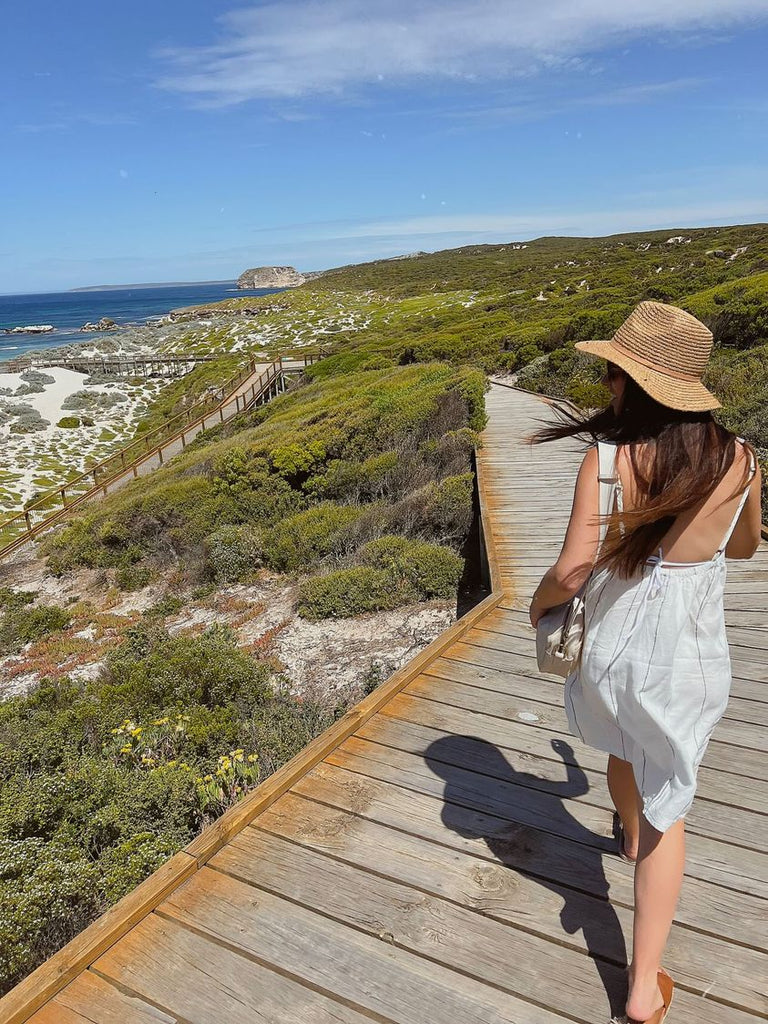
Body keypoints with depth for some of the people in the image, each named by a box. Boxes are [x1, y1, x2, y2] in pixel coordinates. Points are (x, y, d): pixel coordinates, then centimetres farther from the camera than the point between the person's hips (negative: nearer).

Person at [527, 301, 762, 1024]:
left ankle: (631, 836, 64)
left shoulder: (609, 460, -22)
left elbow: (571, 573, -22)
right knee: (666, 801, 15)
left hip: (613, 643, 0)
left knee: (626, 752, 31)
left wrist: (538, 601, -1)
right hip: (689, 656, 1)